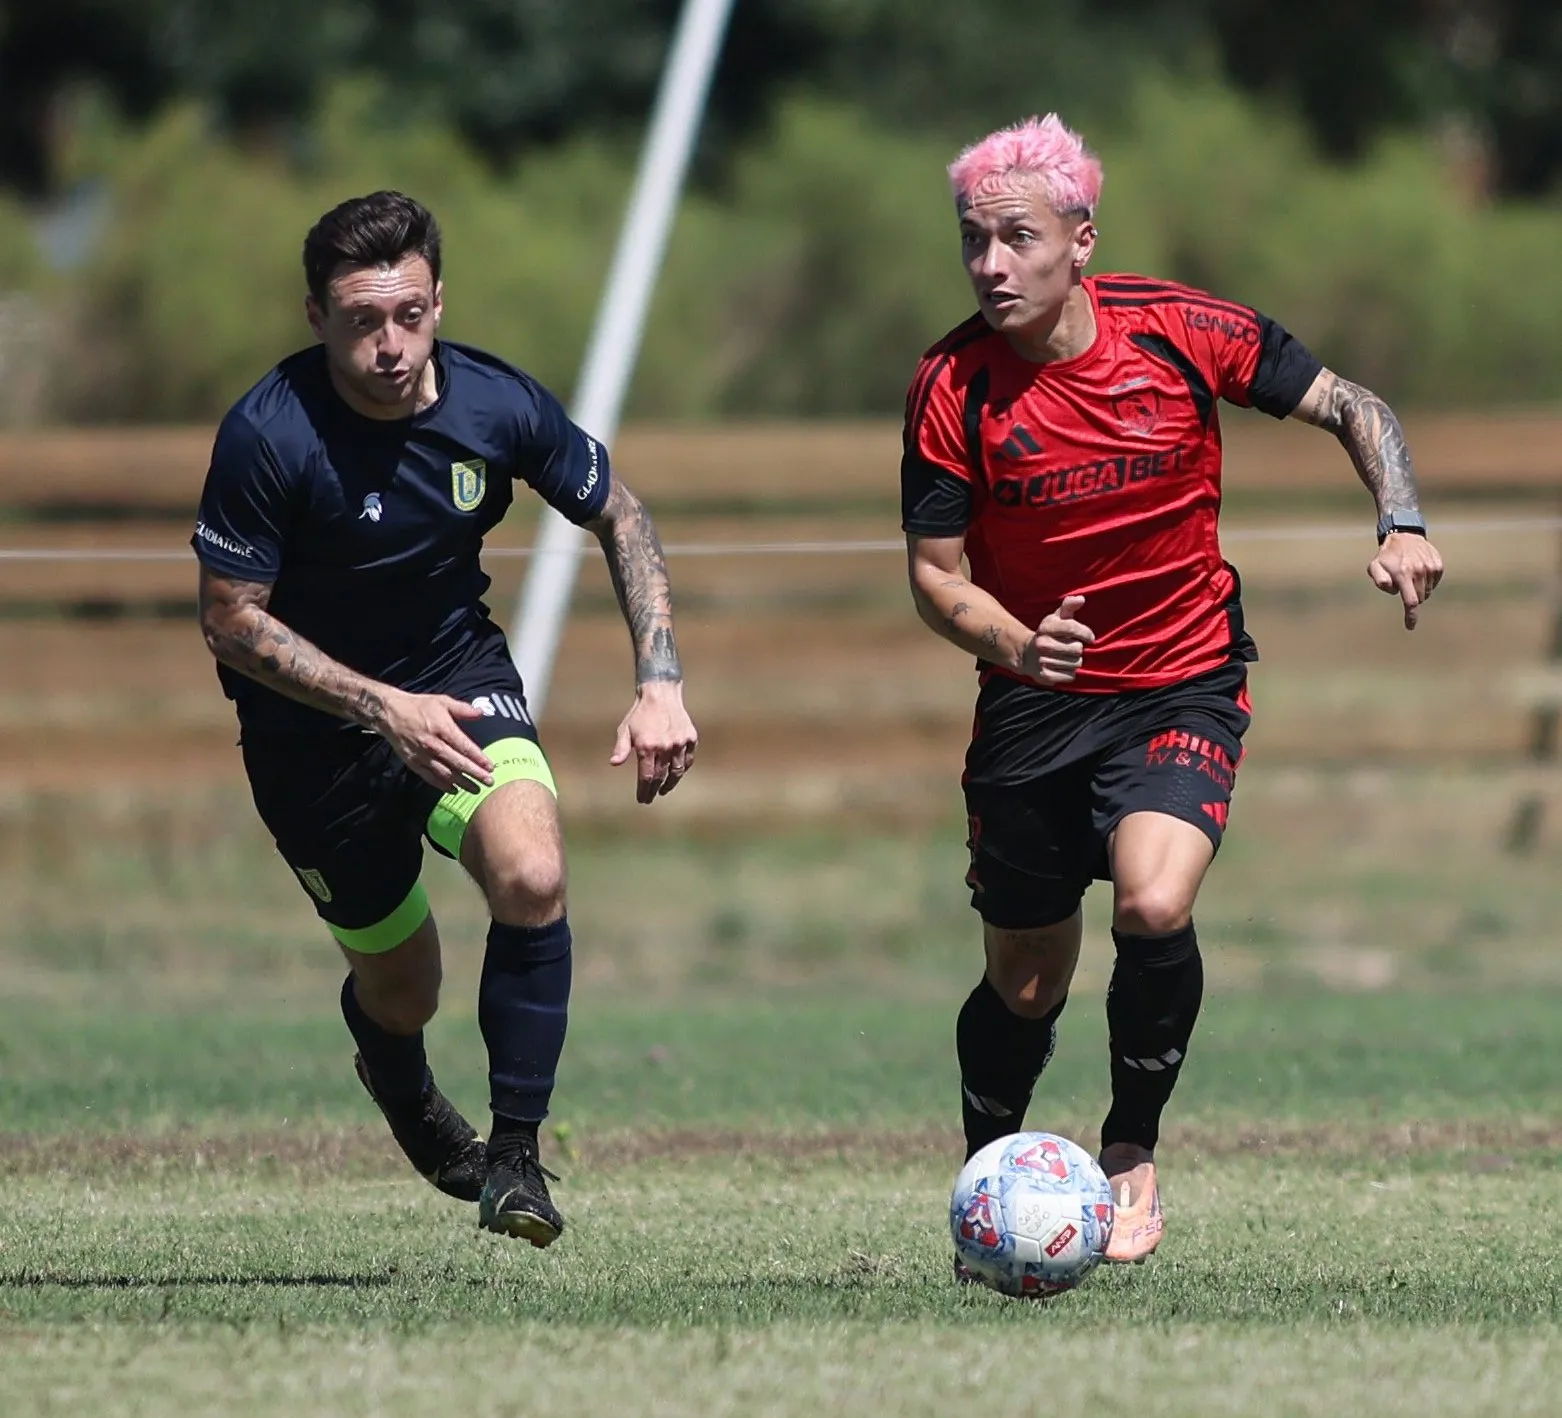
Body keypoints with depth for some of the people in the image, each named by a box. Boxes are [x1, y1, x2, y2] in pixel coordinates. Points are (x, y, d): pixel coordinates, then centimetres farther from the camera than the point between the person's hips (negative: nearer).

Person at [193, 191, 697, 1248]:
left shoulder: (497, 404, -16)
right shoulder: (266, 436, -26)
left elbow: (619, 518, 1)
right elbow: (231, 618, -18)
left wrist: (661, 684, -9)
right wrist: (383, 709, -28)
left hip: (458, 677, 2)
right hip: (311, 725, -2)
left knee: (531, 877, -27)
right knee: (401, 990, 10)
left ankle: (516, 1154, -11)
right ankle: (399, 1083, 49)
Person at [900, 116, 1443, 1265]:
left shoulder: (1183, 331, -12)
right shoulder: (953, 386, -12)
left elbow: (1350, 405, 1)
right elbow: (935, 575, -6)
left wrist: (1402, 524, -16)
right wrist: (1015, 643, -26)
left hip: (1184, 685, -1)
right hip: (1032, 699, 1)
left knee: (1154, 907, -26)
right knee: (1024, 987, 8)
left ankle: (1133, 1151, -1)